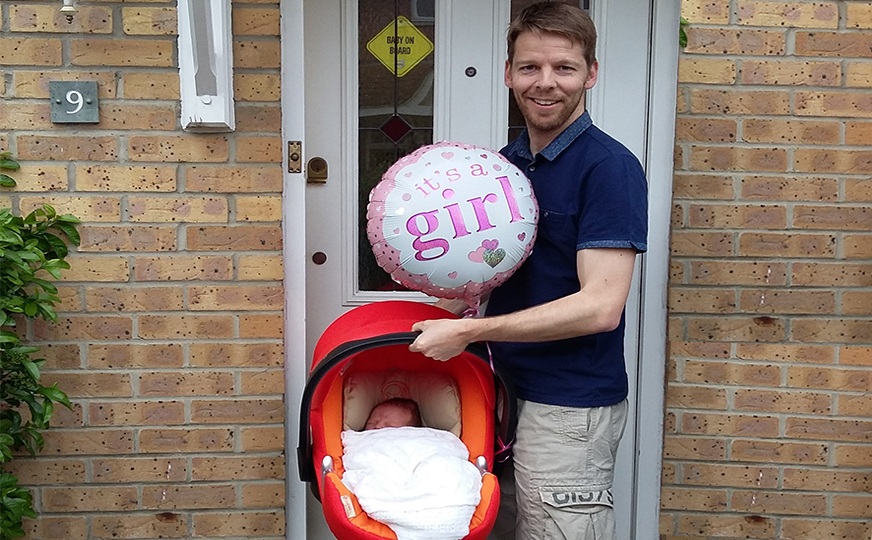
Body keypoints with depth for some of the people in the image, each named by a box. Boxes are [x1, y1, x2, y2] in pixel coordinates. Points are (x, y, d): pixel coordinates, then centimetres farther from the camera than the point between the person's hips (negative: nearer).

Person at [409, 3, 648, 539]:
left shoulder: (610, 167, -15)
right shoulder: (508, 160, 9)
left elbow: (599, 306, -22)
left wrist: (468, 332, -20)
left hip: (571, 408, -7)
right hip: (515, 390, 7)